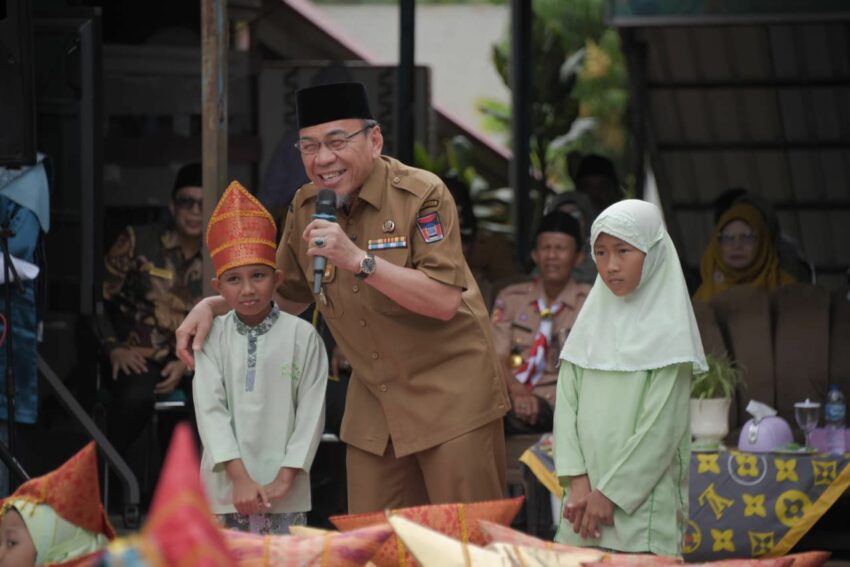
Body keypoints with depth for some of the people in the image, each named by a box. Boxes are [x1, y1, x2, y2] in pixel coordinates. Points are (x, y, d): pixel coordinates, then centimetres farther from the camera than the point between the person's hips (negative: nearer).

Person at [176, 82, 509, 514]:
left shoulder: (421, 195, -14)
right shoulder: (307, 208, 5)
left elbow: (445, 301, -23)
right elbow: (284, 292, 21)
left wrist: (358, 259, -30)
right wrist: (211, 306, 6)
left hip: (450, 397, -6)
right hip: (374, 406, 6)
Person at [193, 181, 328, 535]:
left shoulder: (302, 337, 0)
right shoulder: (212, 336, 3)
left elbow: (311, 412, -1)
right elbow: (210, 409, -3)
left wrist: (285, 479, -7)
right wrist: (240, 478, -12)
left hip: (284, 490, -1)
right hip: (227, 486, 1)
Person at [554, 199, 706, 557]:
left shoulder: (668, 331, -5)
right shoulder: (592, 321, 10)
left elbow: (660, 428, -10)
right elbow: (566, 403, 4)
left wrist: (611, 493, -11)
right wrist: (578, 482, -7)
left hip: (643, 503, -5)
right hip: (587, 499, 5)